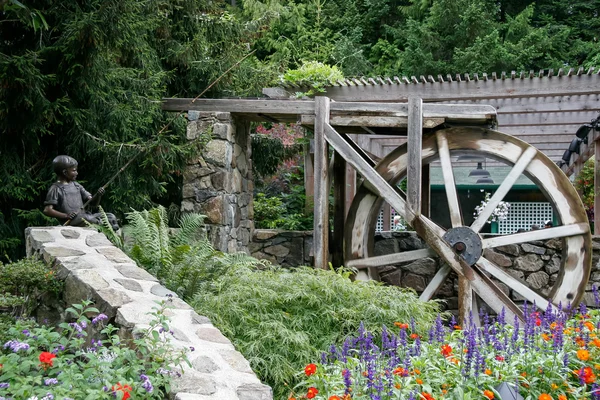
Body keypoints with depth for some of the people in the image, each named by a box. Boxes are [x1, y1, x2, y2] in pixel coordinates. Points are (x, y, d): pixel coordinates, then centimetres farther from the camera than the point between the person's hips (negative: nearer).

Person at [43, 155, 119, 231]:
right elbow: (47, 210, -9)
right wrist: (66, 216, -21)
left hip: (84, 215, 7)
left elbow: (93, 203, 16)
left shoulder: (76, 185, 18)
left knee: (111, 217, -9)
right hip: (70, 222, -7)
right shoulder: (56, 188, 0)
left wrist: (98, 195, -7)